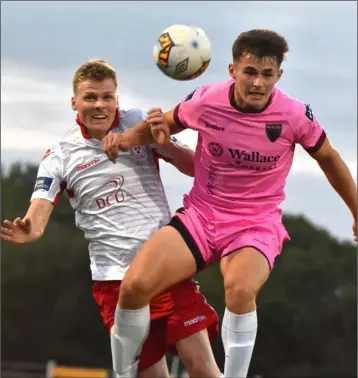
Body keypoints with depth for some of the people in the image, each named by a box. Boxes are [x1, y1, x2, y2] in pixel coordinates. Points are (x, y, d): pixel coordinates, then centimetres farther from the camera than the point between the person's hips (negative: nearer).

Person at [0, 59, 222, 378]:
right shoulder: (60, 156, -1)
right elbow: (38, 216, -9)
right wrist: (27, 231, -34)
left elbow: (194, 167, 2)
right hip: (115, 277, 0)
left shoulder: (140, 124, 1)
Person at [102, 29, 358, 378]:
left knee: (240, 289, -37)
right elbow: (161, 125, 11)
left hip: (257, 225, -2)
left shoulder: (295, 115, -13)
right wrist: (125, 138, -10)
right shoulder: (205, 101, -11)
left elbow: (328, 159, 7)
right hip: (199, 215, 2)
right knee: (135, 286, -19)